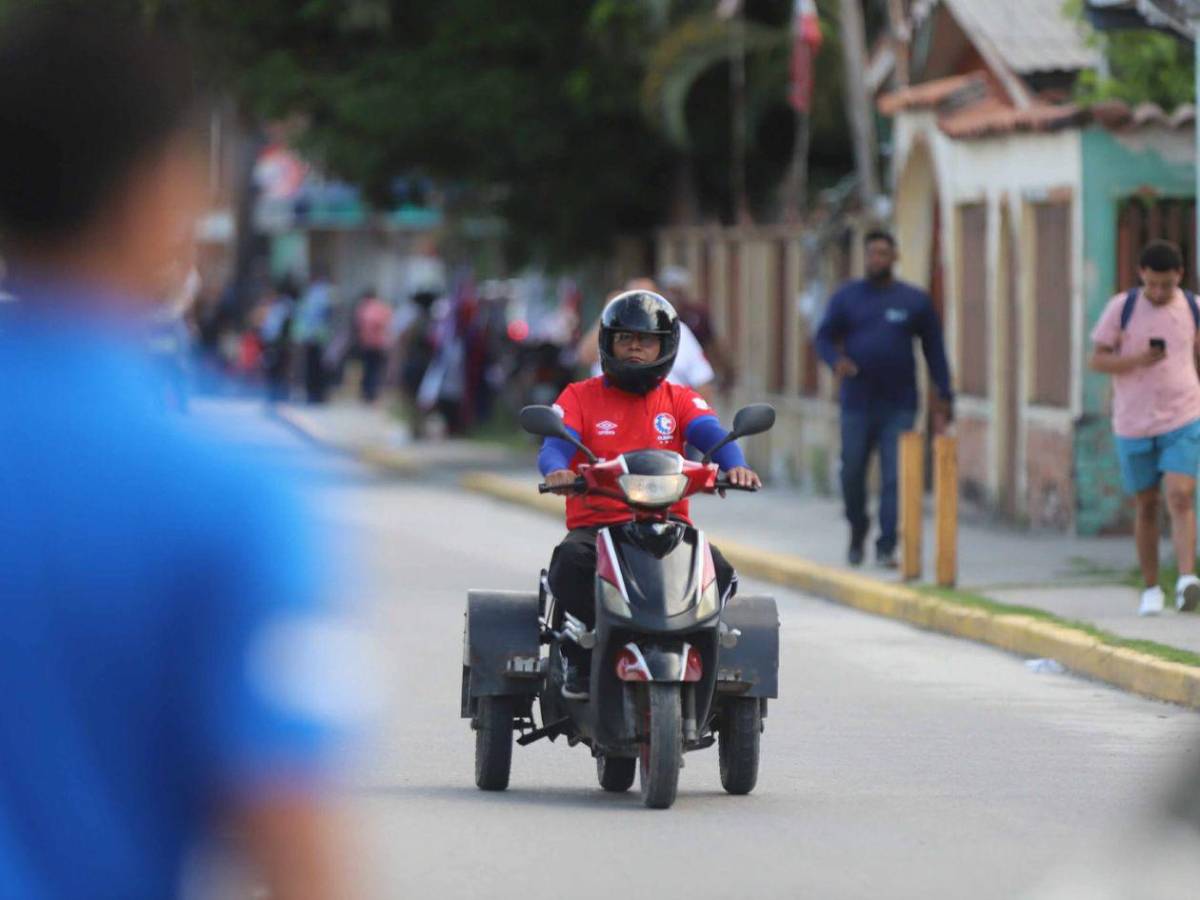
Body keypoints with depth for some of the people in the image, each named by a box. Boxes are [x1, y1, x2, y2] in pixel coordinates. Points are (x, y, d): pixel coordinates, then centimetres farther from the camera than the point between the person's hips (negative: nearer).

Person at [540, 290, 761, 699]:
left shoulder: (681, 400, 15)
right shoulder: (580, 397, 12)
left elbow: (712, 434, -4)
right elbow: (555, 444, -5)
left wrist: (735, 465, -27)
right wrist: (557, 470, -30)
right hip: (595, 523, -1)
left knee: (718, 572, -28)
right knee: (571, 561, -35)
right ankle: (580, 661, -18)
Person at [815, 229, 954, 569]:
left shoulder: (915, 301, 4)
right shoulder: (847, 297, 6)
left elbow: (935, 350, 7)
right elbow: (824, 337, 5)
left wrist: (944, 398, 3)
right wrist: (836, 360, -18)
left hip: (899, 407, -1)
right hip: (857, 404, 1)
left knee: (895, 478, -8)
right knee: (852, 474, 5)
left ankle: (886, 547, -6)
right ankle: (858, 531, 31)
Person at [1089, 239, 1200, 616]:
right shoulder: (1122, 308, -5)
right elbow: (1096, 360, -4)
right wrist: (1137, 359, -21)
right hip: (1134, 425, 0)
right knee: (1146, 507, 8)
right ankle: (1151, 589, 20)